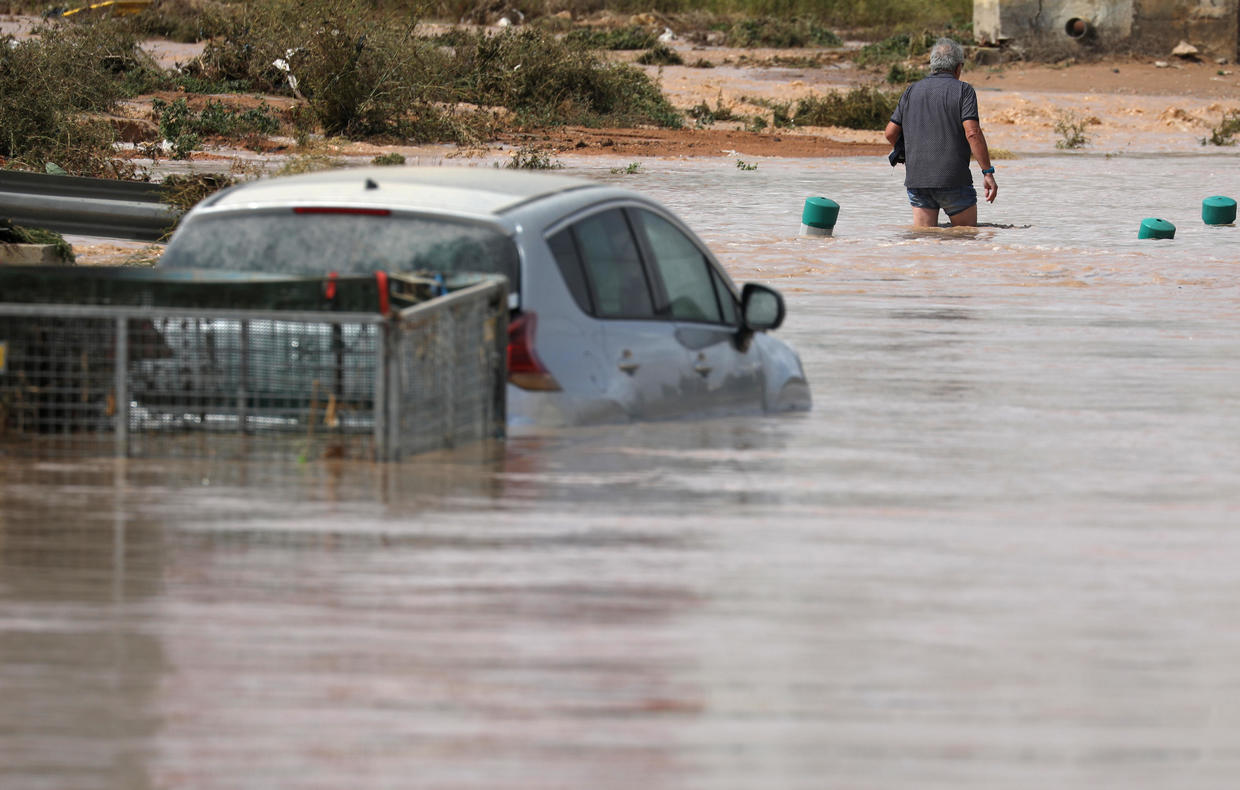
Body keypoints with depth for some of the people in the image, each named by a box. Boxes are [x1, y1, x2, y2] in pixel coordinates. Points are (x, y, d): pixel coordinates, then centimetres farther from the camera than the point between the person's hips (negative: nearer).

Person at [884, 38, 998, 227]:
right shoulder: (963, 91, -3)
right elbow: (972, 133, -13)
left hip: (916, 179, 4)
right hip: (954, 180, -4)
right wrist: (988, 172, -11)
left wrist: (901, 148, 34)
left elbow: (890, 133, 12)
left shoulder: (912, 91, 11)